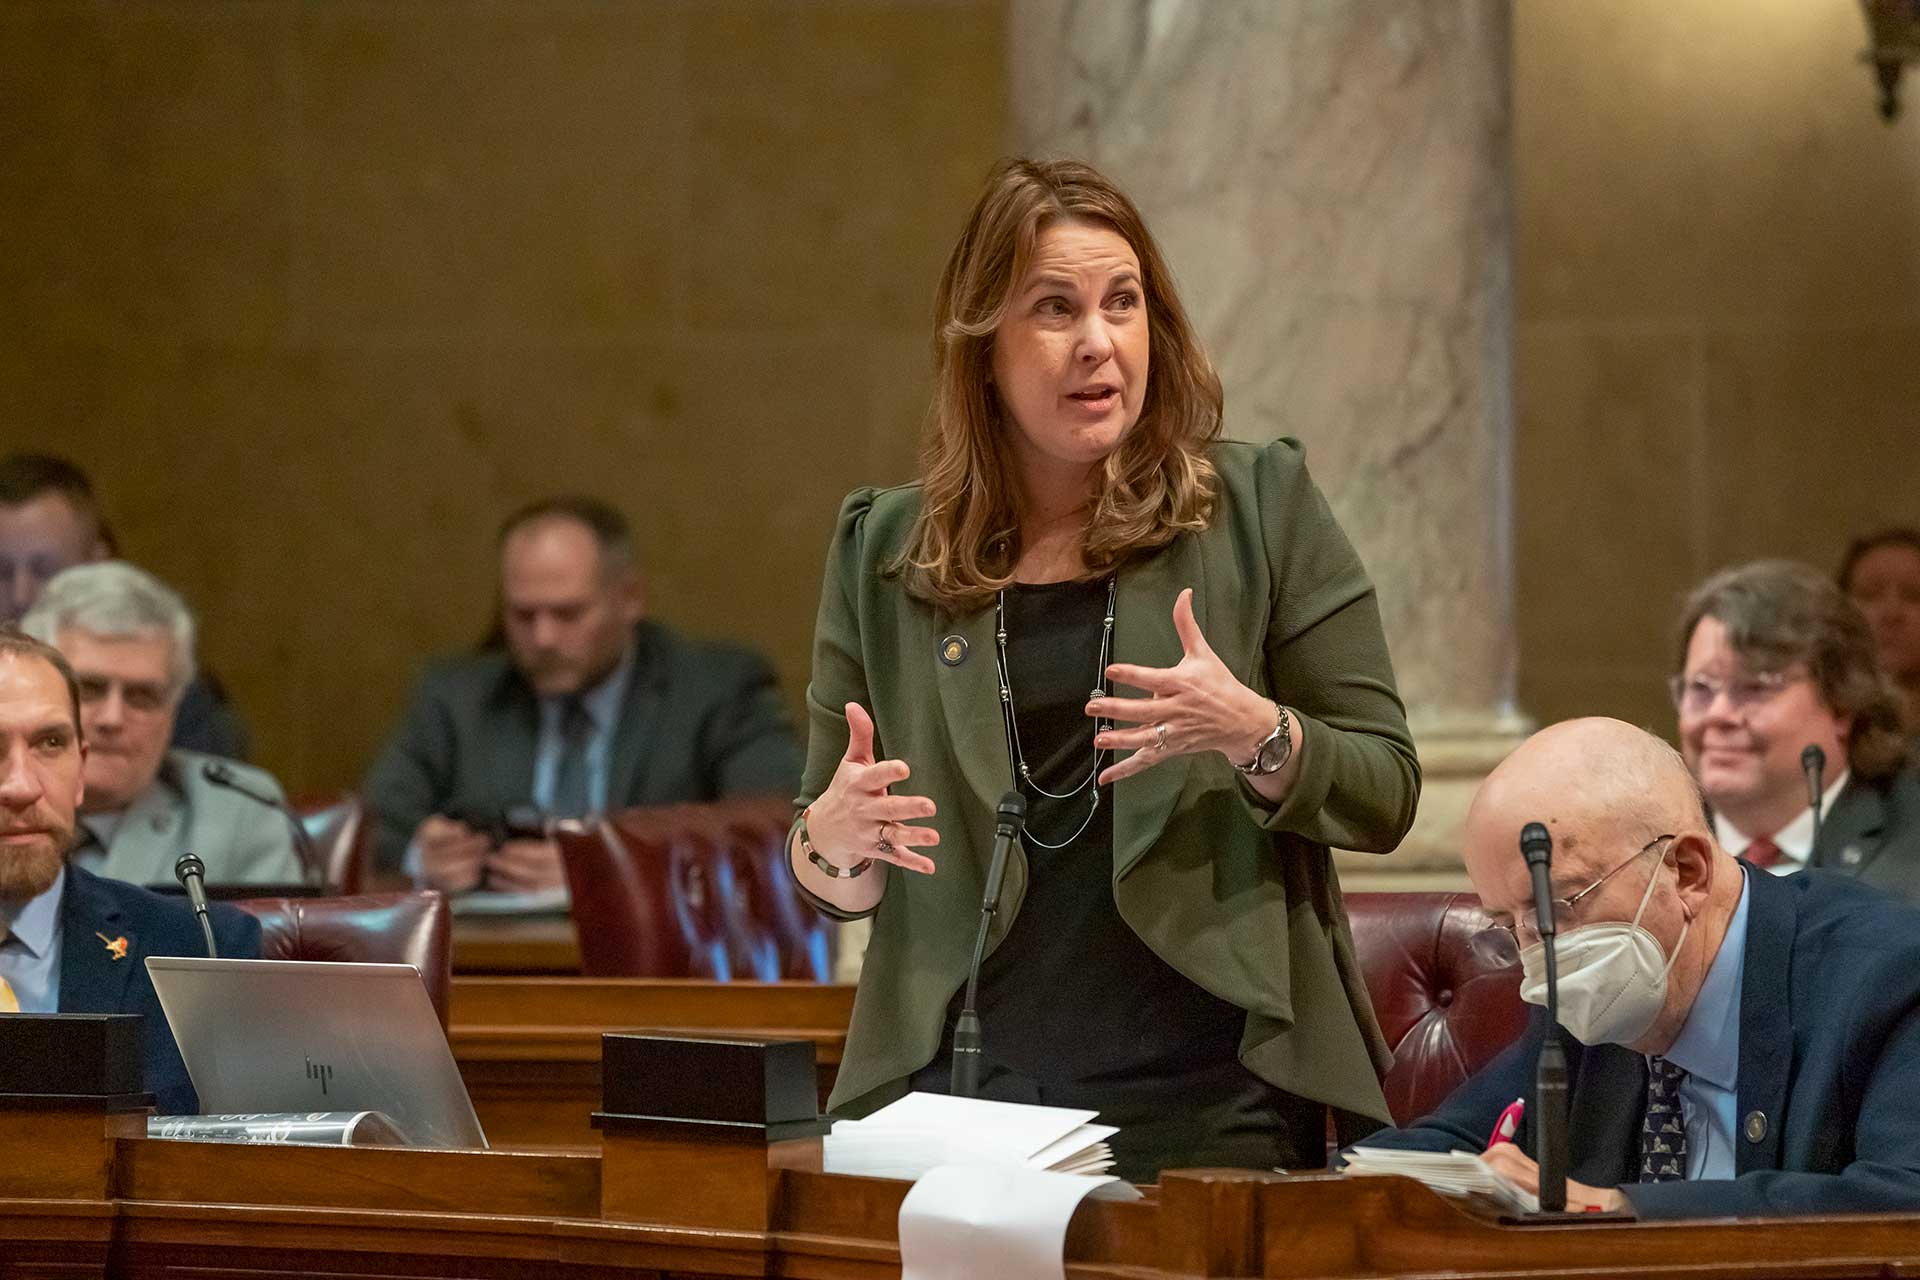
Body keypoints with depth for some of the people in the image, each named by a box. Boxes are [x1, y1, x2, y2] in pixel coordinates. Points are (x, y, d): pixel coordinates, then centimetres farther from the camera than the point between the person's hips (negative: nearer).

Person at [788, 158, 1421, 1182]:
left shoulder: (1262, 509, 3)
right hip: (960, 1094, 2)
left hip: (1208, 1101, -1)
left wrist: (1255, 736, -18)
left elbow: (1384, 795, 1)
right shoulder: (882, 552, 9)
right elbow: (833, 886, 14)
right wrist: (836, 839, -9)